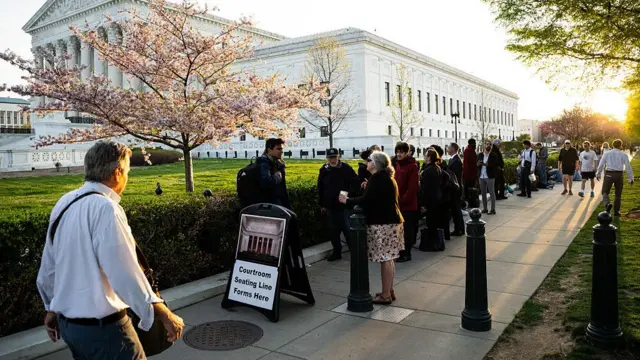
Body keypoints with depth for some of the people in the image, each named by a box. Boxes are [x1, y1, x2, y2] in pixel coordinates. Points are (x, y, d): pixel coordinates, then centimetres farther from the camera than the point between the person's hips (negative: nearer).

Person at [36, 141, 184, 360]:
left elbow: (48, 265, 12)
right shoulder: (105, 208, -22)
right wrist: (164, 314, -17)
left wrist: (51, 309, 25)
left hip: (67, 322, 8)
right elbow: (125, 274, -25)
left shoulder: (64, 203, 3)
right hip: (102, 326, -8)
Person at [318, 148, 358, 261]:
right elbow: (320, 189, 10)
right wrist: (322, 205, 10)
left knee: (348, 229, -3)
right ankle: (337, 252, 23)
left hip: (345, 206, -4)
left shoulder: (346, 168, -7)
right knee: (334, 231, 11)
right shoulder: (324, 170, 4)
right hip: (330, 206, 4)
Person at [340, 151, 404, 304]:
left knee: (385, 259, -4)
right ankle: (389, 291, 22)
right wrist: (368, 188, 13)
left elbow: (367, 200, -22)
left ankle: (385, 295, 2)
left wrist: (347, 200, -11)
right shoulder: (386, 177, 15)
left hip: (383, 223, -10)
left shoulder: (377, 178, -15)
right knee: (389, 259, 14)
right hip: (391, 221, 10)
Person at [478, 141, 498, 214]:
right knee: (483, 193, 9)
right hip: (481, 176, 5)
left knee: (492, 193, 0)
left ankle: (493, 209, 4)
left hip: (490, 177, -5)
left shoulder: (494, 155, -3)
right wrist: (478, 164, -12)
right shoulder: (480, 155, 10)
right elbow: (477, 164, 10)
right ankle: (484, 209, 18)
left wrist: (487, 165, -24)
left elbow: (496, 165, -11)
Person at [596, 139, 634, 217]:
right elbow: (628, 167, -1)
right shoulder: (624, 155, 1)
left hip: (609, 174, -1)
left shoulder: (607, 153, 2)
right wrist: (631, 179, 6)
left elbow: (601, 165, 3)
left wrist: (598, 174, 17)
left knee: (605, 192, 10)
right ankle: (616, 211, 18)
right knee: (618, 194, 15)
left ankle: (608, 204, -19)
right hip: (619, 175, 1)